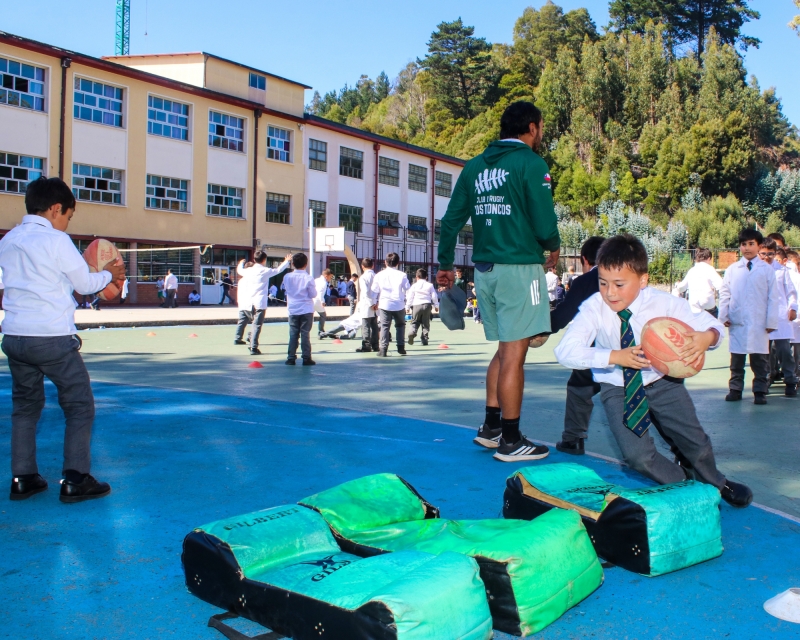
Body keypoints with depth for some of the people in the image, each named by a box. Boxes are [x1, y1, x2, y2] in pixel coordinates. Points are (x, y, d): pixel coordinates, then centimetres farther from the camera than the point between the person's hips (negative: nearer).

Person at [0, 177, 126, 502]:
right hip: (52, 338, -7)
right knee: (79, 406, 4)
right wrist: (109, 273, 17)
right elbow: (85, 284, -2)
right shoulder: (56, 240, -10)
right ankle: (75, 480, 2)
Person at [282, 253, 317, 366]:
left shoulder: (287, 277, -2)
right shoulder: (308, 278, -12)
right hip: (306, 310, -3)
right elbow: (313, 294, -8)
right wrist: (316, 288, 10)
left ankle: (291, 358, 9)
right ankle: (306, 358, 2)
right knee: (305, 334, 1)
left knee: (293, 334, 9)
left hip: (293, 310, 3)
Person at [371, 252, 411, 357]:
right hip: (399, 305, 0)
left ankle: (383, 349, -4)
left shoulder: (379, 275, 0)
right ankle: (401, 347, 15)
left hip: (384, 304, 0)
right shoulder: (402, 275, -6)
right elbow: (408, 289, 0)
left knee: (384, 326, 3)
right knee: (400, 325, 17)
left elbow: (374, 291, 7)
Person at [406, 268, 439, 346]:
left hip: (416, 305, -1)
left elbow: (410, 297, 2)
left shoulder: (414, 286, 3)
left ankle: (412, 332, -20)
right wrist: (436, 305, 16)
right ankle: (425, 339, 3)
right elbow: (434, 296, 5)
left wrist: (407, 307, 8)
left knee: (415, 322, 9)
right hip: (427, 305, 1)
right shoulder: (430, 285, 5)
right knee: (426, 324, 8)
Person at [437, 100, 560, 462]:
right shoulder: (531, 164, -7)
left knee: (505, 350, 19)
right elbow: (544, 223, -13)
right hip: (519, 268, -7)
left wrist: (445, 264, 18)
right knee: (514, 354, -2)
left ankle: (490, 426, 24)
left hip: (484, 269, 7)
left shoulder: (475, 166, 12)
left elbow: (451, 220, 10)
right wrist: (554, 248, 7)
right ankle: (511, 441, 5)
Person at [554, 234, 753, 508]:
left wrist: (706, 337, -39)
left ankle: (714, 483, 41)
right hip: (618, 389, -1)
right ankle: (684, 483, 20)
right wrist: (614, 357, -42)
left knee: (696, 443, 3)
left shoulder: (663, 303, -20)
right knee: (637, 456, -14)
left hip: (662, 380, 1)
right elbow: (565, 351, -32)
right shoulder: (594, 308, -24)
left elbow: (711, 325, -13)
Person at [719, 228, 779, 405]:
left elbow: (772, 297, 2)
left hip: (759, 323, -1)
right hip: (737, 322, 1)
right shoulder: (732, 269, 7)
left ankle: (760, 391, 8)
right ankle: (735, 389, 13)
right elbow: (724, 294, 8)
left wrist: (771, 322, -3)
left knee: (760, 360, 2)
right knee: (736, 358, 7)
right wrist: (724, 316, -3)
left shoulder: (767, 269, 3)